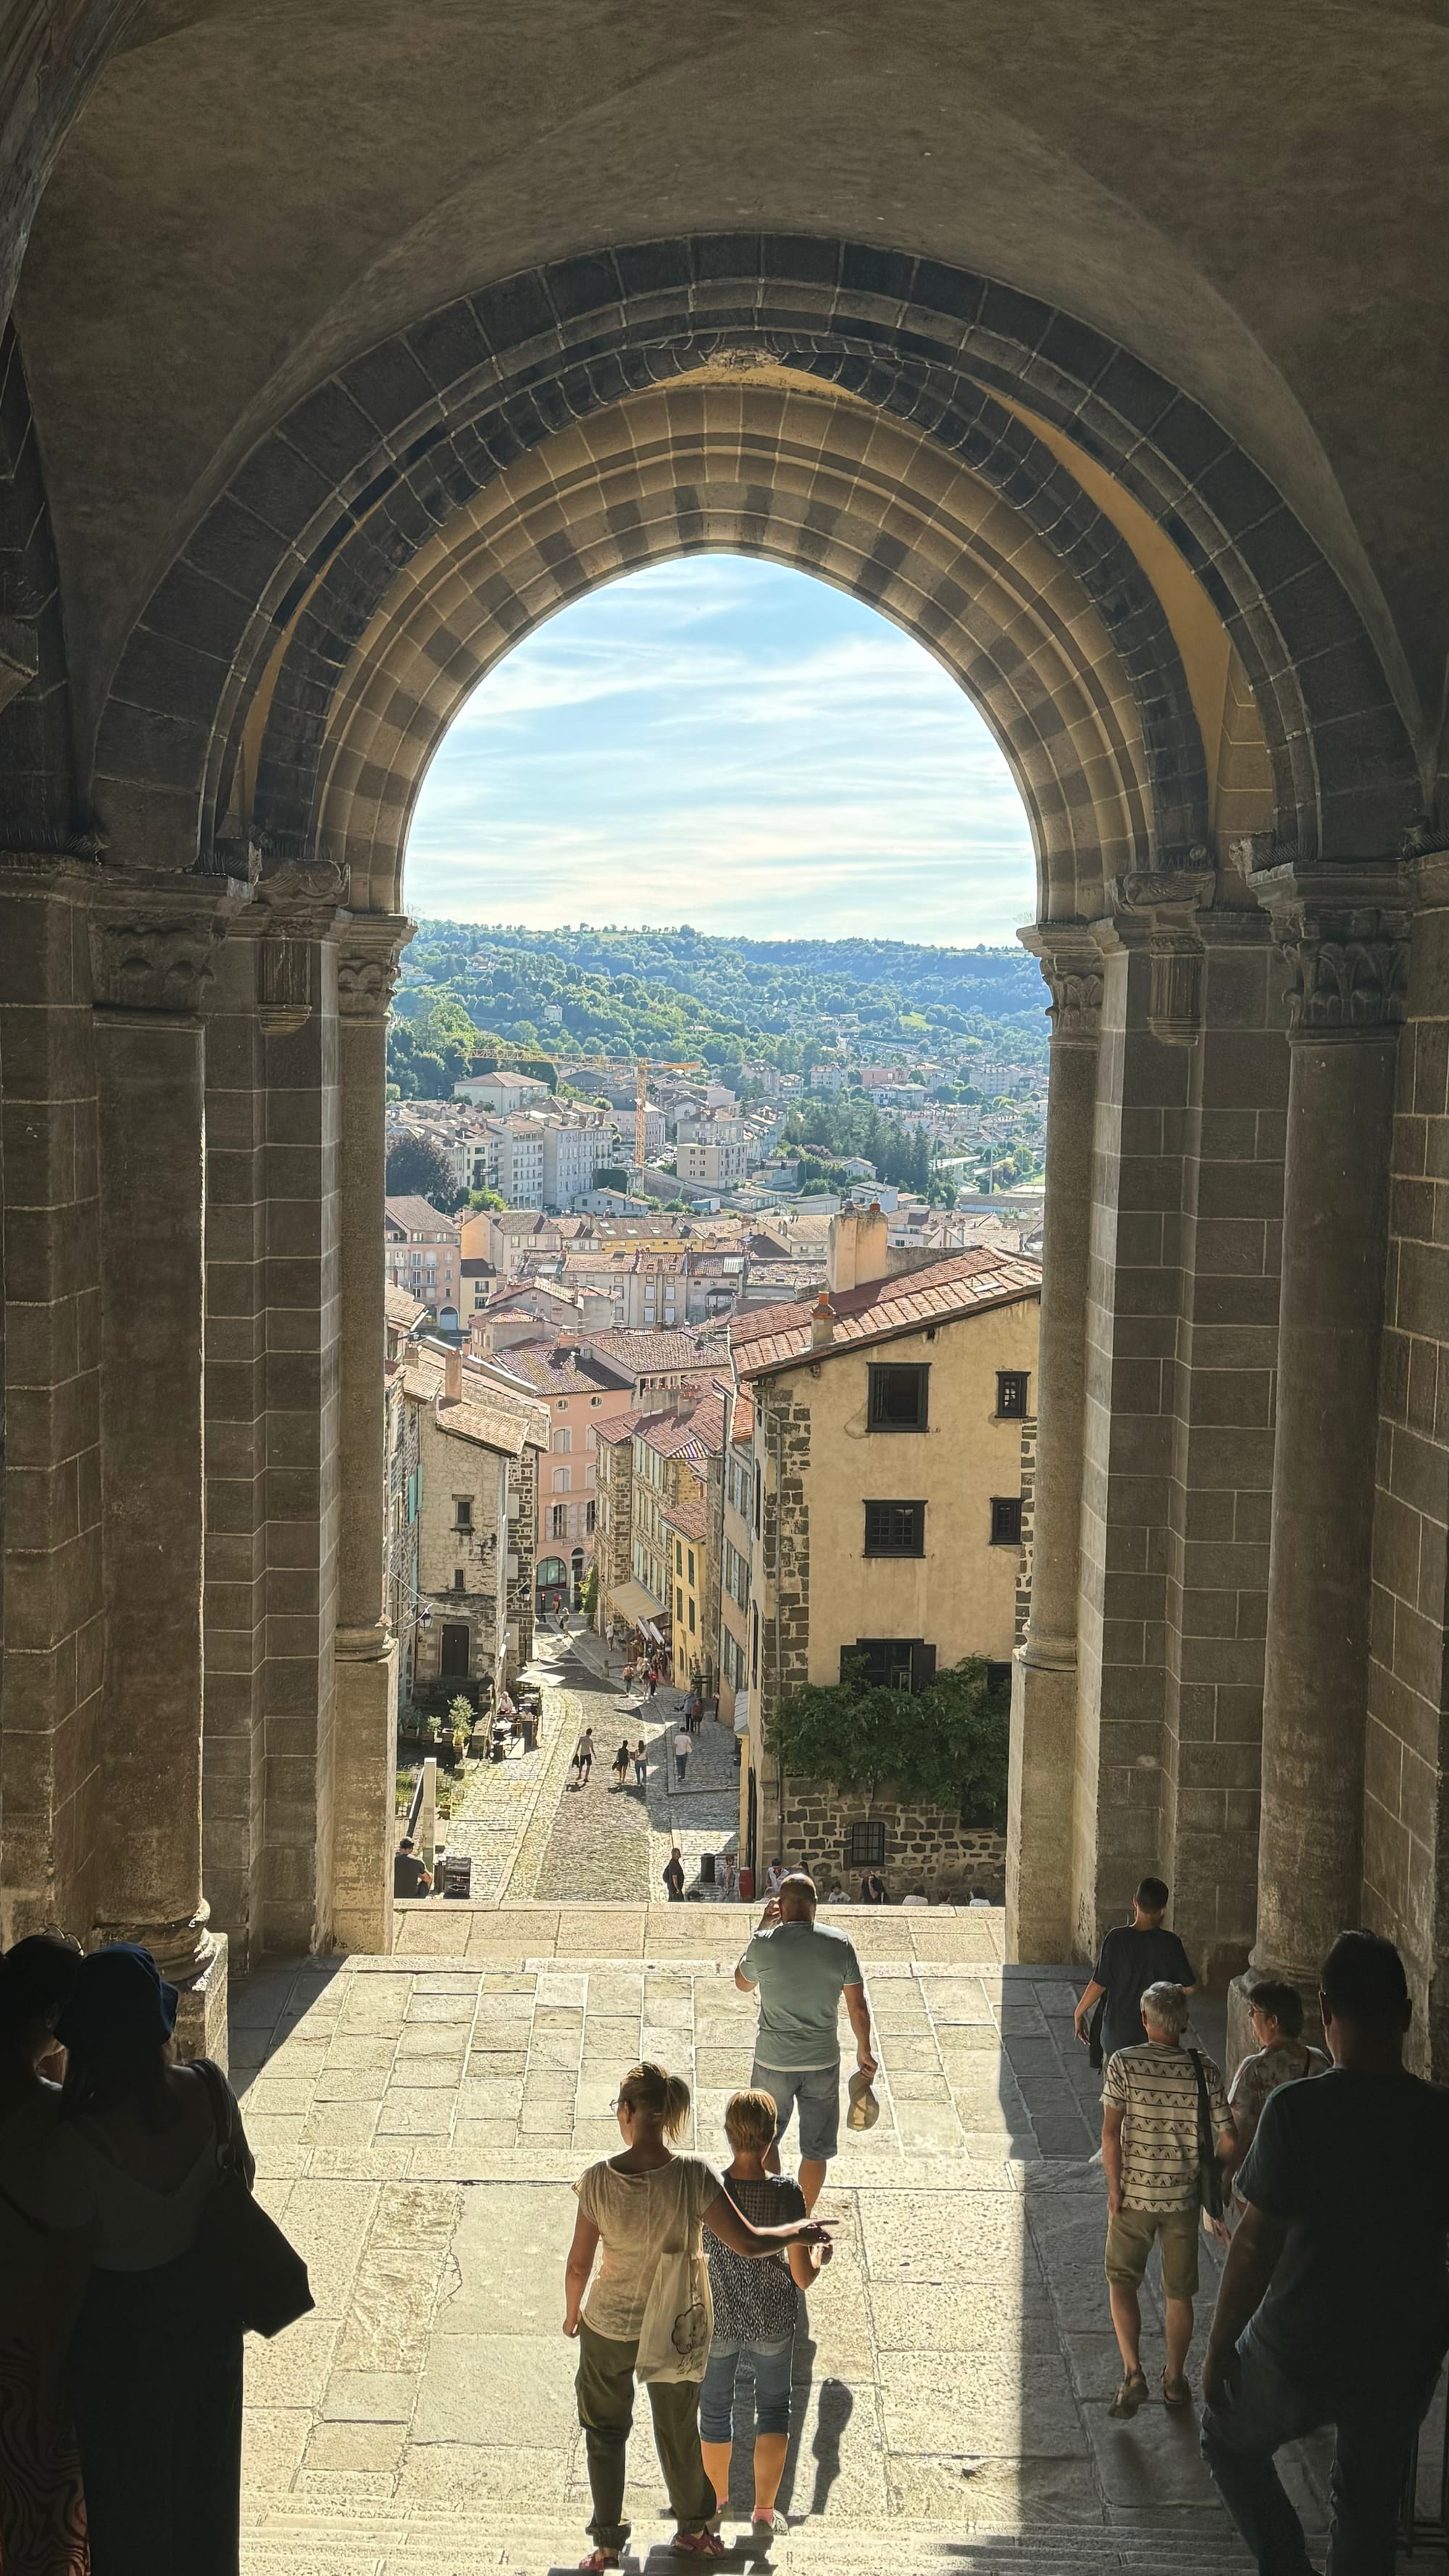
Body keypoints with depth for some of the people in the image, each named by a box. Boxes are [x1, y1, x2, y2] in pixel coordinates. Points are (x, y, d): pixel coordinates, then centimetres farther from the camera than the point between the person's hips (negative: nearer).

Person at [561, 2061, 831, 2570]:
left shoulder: (599, 2180, -25)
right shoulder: (693, 2175, -26)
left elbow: (578, 2265, -14)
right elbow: (747, 2242, -21)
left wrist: (572, 2312, 7)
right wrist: (798, 2231, -2)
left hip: (608, 2326, -1)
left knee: (606, 2430, 24)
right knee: (678, 2430, 25)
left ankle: (608, 2542, 35)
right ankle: (695, 2529, 44)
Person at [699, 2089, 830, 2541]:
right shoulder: (786, 2194, -23)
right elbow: (803, 2276, -16)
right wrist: (821, 2254, 4)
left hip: (715, 2322, 1)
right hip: (772, 2324, -1)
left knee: (715, 2410, 24)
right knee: (773, 2408, 23)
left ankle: (717, 2503, 42)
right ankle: (764, 2512, 29)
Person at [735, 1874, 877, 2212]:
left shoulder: (763, 1944, -13)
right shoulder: (840, 1944, -10)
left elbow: (743, 1984, 9)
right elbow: (858, 2007, -4)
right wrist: (864, 2049, 11)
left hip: (773, 2060, -1)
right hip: (823, 2061, 1)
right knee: (816, 2149, 14)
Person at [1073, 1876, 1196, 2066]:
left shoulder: (1117, 1938, -15)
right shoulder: (1170, 1943, -13)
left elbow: (1099, 1984, -11)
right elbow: (1188, 1987, -6)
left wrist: (1078, 2013, 2)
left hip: (1118, 2030, 0)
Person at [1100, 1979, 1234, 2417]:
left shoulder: (1124, 2063, -13)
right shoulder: (1205, 2071, -8)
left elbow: (1110, 2133, -15)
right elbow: (1227, 2142, -6)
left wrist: (1114, 2188, -7)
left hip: (1134, 2194, -2)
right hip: (1184, 2196, 2)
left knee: (1122, 2281, 13)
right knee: (1179, 2291, 16)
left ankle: (1132, 2372, -1)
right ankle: (1175, 2379, 27)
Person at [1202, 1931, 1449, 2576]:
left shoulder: (1297, 2110, -22)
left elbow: (1257, 2244, -18)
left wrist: (1220, 2346, -5)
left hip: (1299, 2353, -3)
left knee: (1230, 2439, 25)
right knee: (1368, 2510, 23)